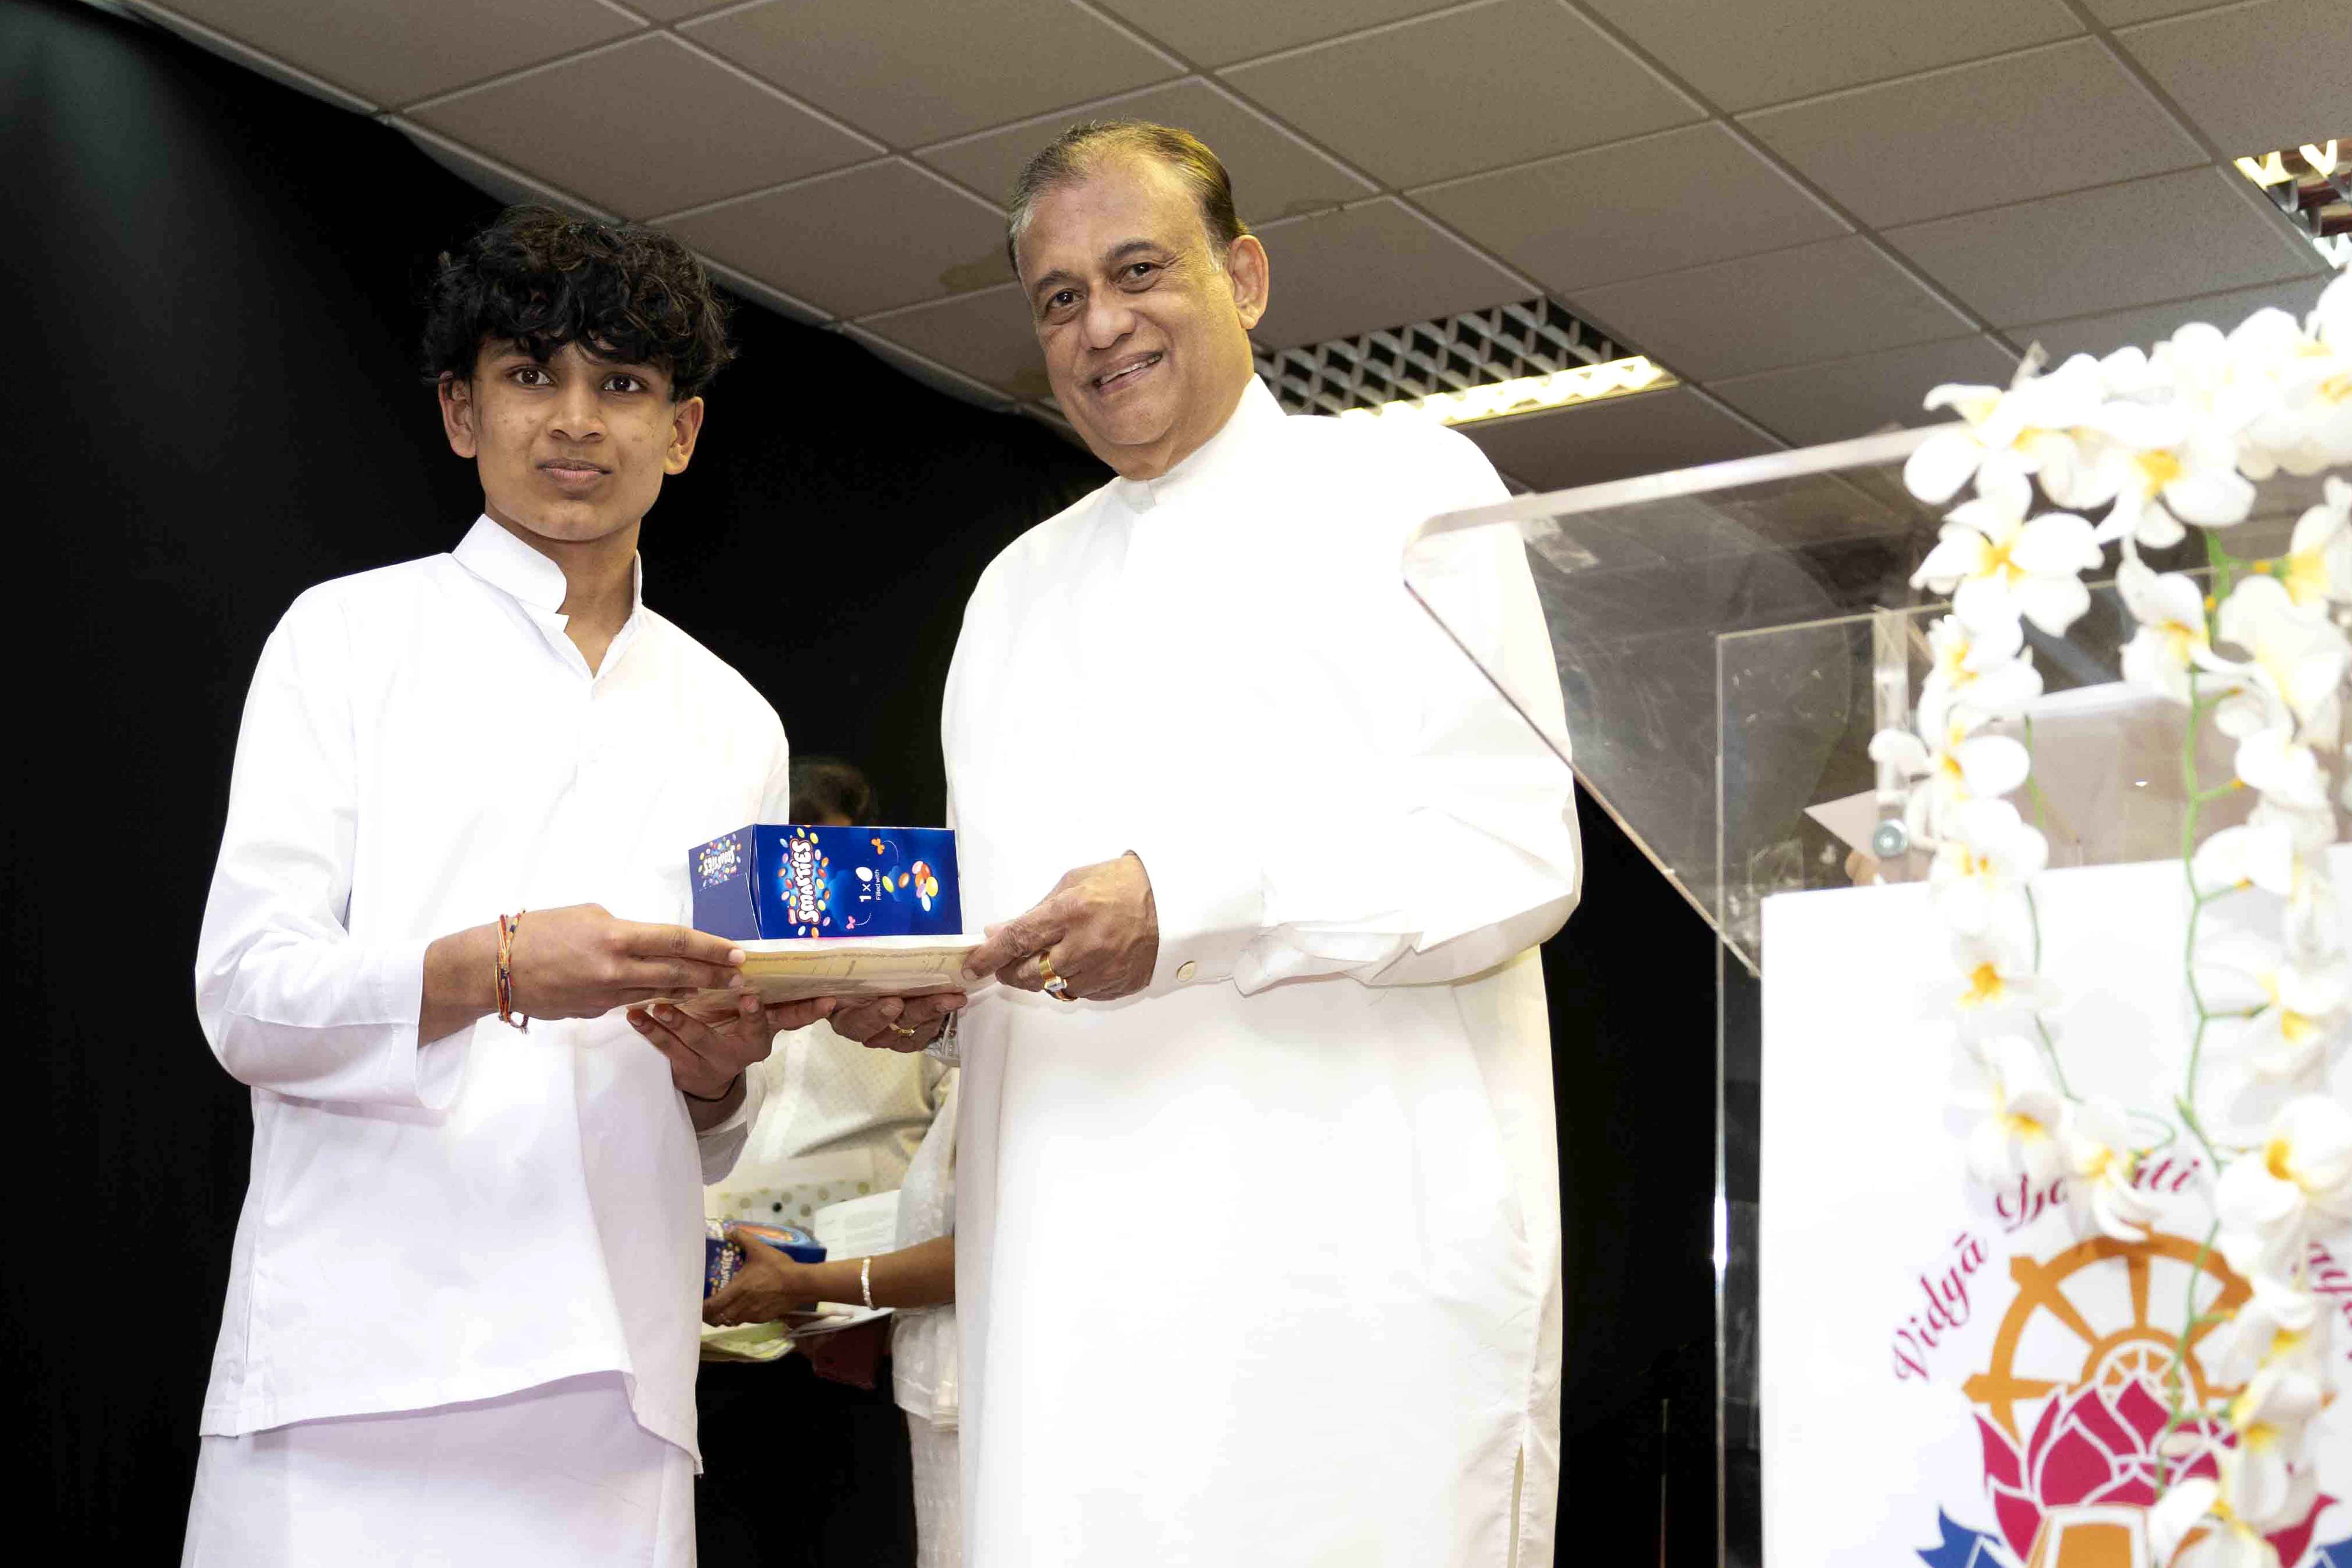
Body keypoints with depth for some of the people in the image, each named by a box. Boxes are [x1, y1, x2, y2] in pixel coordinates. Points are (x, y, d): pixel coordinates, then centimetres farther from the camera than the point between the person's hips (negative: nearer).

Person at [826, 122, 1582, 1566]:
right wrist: (913, 981, 3)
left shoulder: (1402, 490, 5)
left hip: (1346, 1232, -5)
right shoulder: (1020, 584, 25)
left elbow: (1514, 857, -7)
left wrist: (1192, 911, -19)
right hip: (1070, 1269, 5)